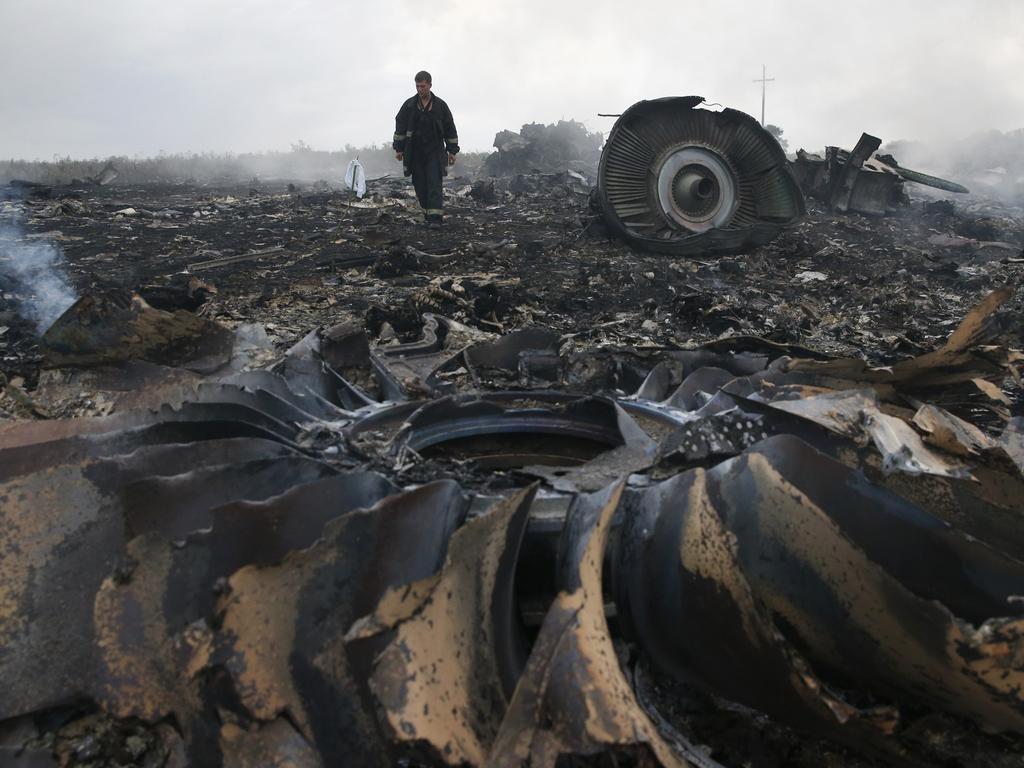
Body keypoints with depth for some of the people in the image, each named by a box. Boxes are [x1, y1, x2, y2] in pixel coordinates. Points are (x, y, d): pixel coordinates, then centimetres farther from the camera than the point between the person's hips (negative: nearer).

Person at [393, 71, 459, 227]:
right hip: (415, 153, 2)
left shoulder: (440, 105, 2)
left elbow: (450, 129, 7)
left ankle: (435, 218, -15)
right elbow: (400, 126, 7)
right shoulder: (409, 105, 4)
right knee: (420, 185, 4)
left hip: (435, 151, -2)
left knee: (434, 185, -11)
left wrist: (452, 151, 4)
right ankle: (428, 214, 17)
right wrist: (398, 149, 3)